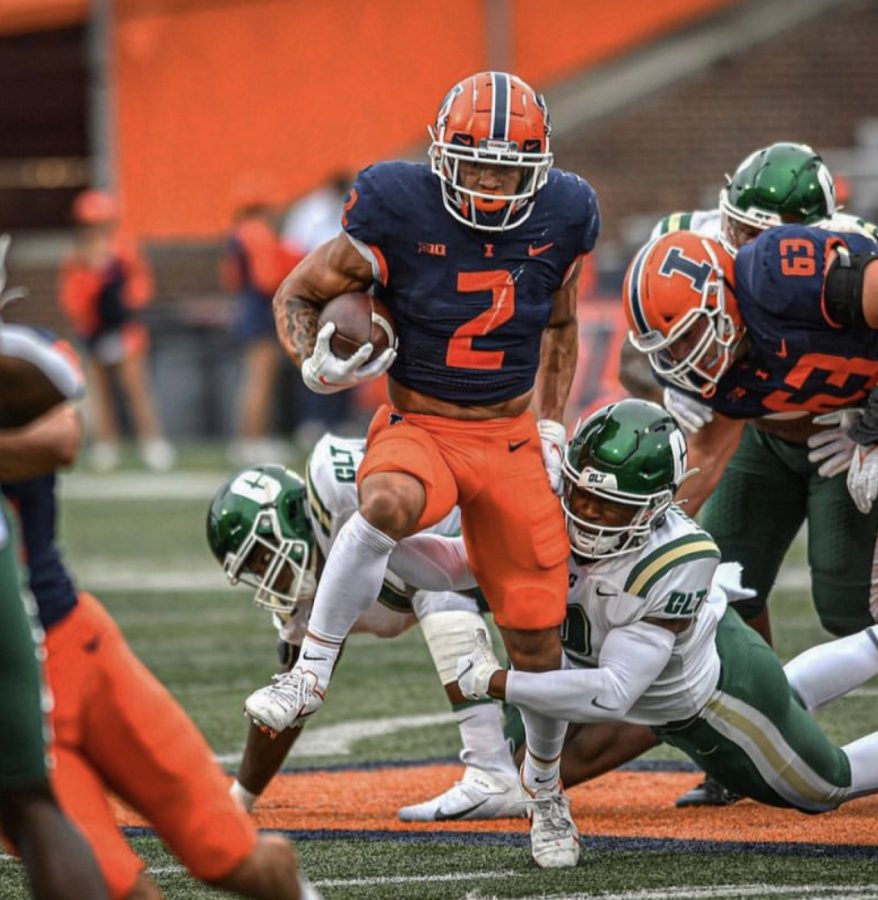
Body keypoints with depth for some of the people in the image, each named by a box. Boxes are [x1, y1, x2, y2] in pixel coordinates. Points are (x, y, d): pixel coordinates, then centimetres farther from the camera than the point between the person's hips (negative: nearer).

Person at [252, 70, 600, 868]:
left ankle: (544, 786, 31)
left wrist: (551, 428, 7)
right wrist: (315, 364, -23)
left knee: (537, 641, 4)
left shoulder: (558, 220, -4)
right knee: (389, 502, -41)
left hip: (511, 441, 3)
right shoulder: (399, 215, -15)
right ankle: (311, 674, -30)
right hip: (419, 428, -3)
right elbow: (298, 294, -3)